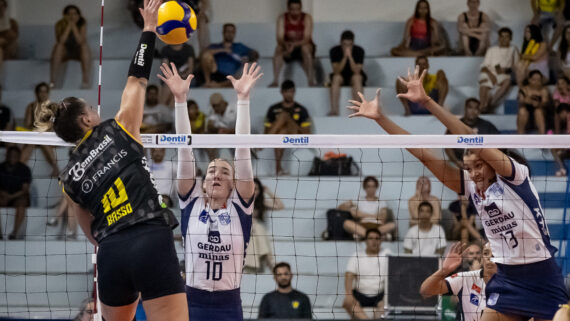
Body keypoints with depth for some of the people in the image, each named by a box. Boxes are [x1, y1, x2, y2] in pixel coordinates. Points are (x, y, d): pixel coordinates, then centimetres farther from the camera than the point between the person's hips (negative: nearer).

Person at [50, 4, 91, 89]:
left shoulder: (82, 23, -13)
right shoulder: (60, 24, -13)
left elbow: (81, 41, -25)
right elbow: (60, 41, -28)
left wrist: (74, 26, -29)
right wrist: (69, 26, -29)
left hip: (78, 52, 0)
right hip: (65, 52, 0)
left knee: (85, 46, -30)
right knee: (58, 46, -31)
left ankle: (85, 81, -35)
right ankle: (52, 81, -36)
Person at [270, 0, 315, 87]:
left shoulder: (307, 18, -15)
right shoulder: (281, 19, -10)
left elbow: (306, 39, -23)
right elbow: (279, 39, -18)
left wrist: (294, 45, -41)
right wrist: (286, 45, -41)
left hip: (304, 46, -1)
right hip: (288, 47, 1)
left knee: (305, 47, -36)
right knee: (278, 49, -30)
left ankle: (311, 80, -37)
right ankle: (275, 80, -35)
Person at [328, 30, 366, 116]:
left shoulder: (359, 50, -14)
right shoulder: (334, 51, -12)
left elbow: (356, 71, -23)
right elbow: (336, 71, -22)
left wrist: (350, 56, -34)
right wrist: (344, 57, -33)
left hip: (354, 77, 0)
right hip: (341, 77, 1)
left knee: (357, 77, -34)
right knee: (336, 77, -33)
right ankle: (334, 110, -38)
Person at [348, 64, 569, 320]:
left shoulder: (515, 176, -12)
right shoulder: (471, 187, 4)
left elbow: (471, 139, -24)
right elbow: (424, 155, 1)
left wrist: (427, 101, -31)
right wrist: (380, 118, -4)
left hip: (542, 277, -5)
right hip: (507, 278, 5)